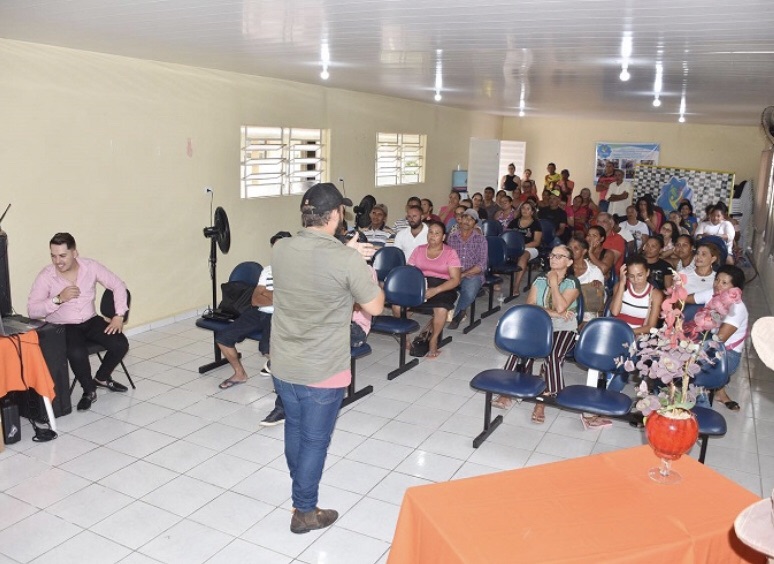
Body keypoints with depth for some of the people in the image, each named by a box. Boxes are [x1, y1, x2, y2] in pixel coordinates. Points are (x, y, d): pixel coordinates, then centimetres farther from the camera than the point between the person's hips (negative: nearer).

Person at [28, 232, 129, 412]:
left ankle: (102, 378, 13)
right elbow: (32, 311, -15)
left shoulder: (91, 266, -6)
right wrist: (58, 299, -28)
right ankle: (89, 391, -4)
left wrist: (119, 316, -9)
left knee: (120, 344, -18)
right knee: (77, 353, -34)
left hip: (91, 321, 3)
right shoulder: (45, 276, -12)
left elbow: (118, 285, 0)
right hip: (62, 327, -3)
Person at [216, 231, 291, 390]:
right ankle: (240, 374, 20)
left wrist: (265, 294, -4)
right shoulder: (267, 270, 18)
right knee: (222, 337, -4)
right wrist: (277, 297, -7)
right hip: (259, 313, 6)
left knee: (267, 348, -33)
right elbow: (255, 300, 9)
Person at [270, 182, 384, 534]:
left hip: (283, 365, 6)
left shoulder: (280, 249, -6)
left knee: (294, 428, 25)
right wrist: (370, 276, 8)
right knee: (315, 440, 12)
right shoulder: (346, 260, -23)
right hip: (323, 371, -5)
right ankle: (304, 512, 28)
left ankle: (301, 489, 47)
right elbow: (374, 307, -10)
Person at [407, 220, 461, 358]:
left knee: (441, 309, -36)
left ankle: (434, 340, -7)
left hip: (442, 287, -3)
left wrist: (435, 290, -23)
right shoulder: (419, 250, 13)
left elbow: (455, 280, -7)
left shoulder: (450, 253, 2)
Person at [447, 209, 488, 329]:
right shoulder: (451, 238, 11)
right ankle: (460, 312, -7)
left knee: (469, 293, -34)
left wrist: (463, 274, -15)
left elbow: (482, 265, -4)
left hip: (473, 275, -1)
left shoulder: (481, 240, 5)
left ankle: (454, 314, -5)